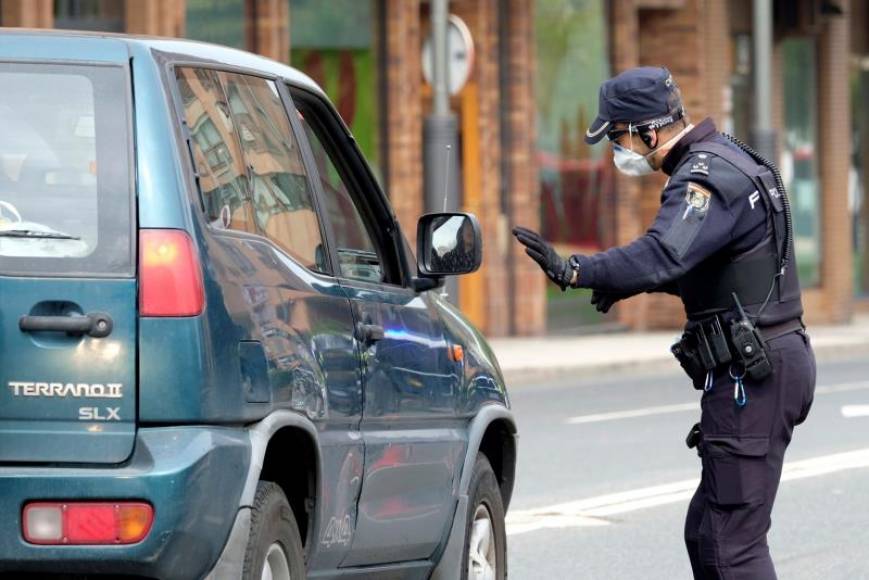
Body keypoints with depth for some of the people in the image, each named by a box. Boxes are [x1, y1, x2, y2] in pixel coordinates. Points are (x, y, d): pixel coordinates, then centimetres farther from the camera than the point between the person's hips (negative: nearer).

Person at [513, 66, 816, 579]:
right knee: (707, 532, 14)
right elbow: (687, 261, 24)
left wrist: (575, 271, -38)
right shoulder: (725, 160, 15)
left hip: (750, 377, -11)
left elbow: (663, 257, -35)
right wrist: (623, 281, 10)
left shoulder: (710, 179, -18)